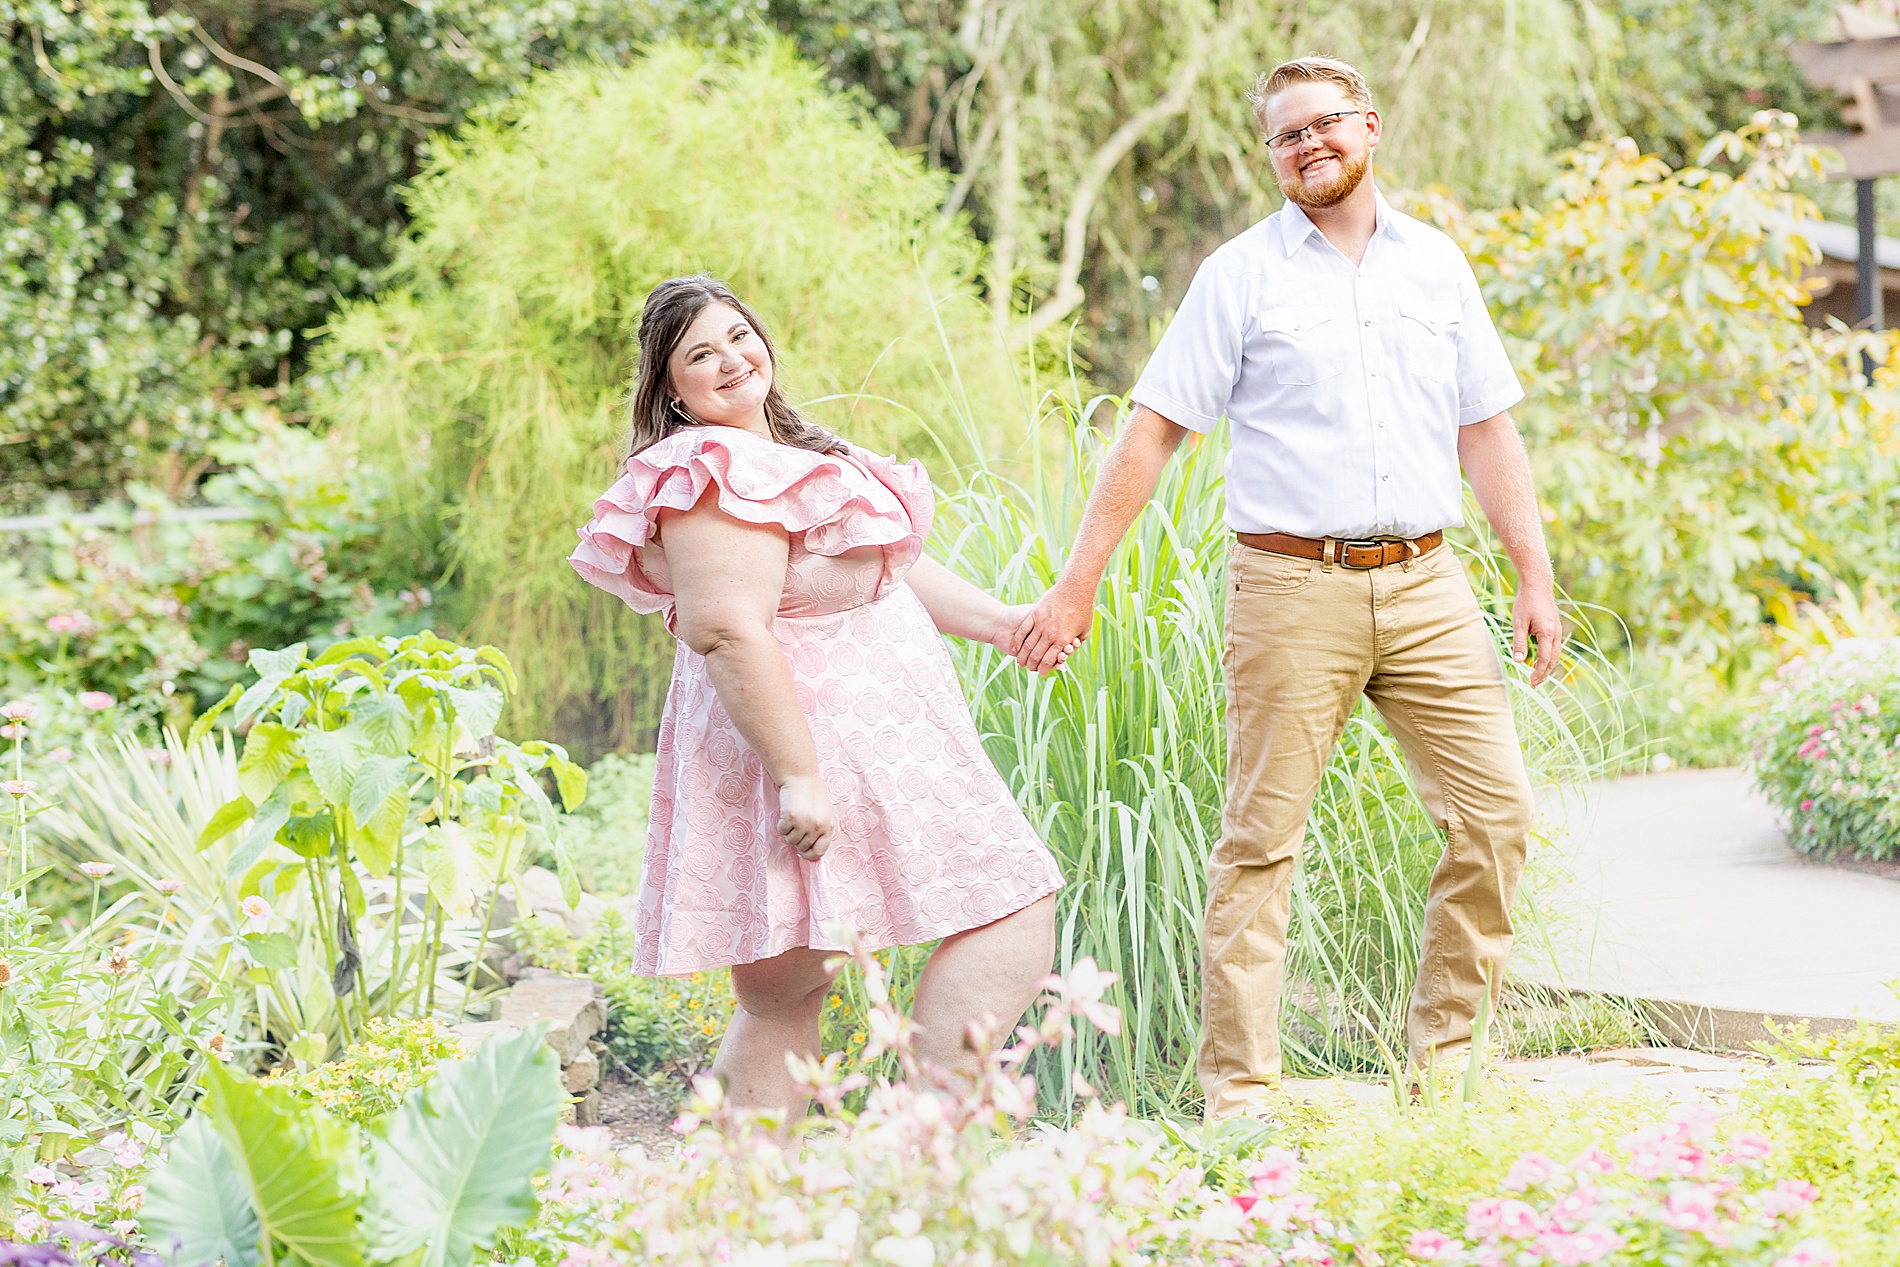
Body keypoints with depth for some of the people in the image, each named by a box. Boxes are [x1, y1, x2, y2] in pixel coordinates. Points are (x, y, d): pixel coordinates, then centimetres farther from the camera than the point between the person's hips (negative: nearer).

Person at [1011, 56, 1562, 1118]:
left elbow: (1488, 432, 17)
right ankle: (1240, 1092, 2)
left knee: (1497, 811, 0)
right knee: (1263, 836, -4)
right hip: (1294, 589, -4)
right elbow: (1153, 432, 1)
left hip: (1425, 585, 4)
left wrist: (1537, 575, 9)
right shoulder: (1241, 275, 3)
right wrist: (1079, 585, -3)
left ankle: (1446, 1050, 14)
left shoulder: (1437, 265, 13)